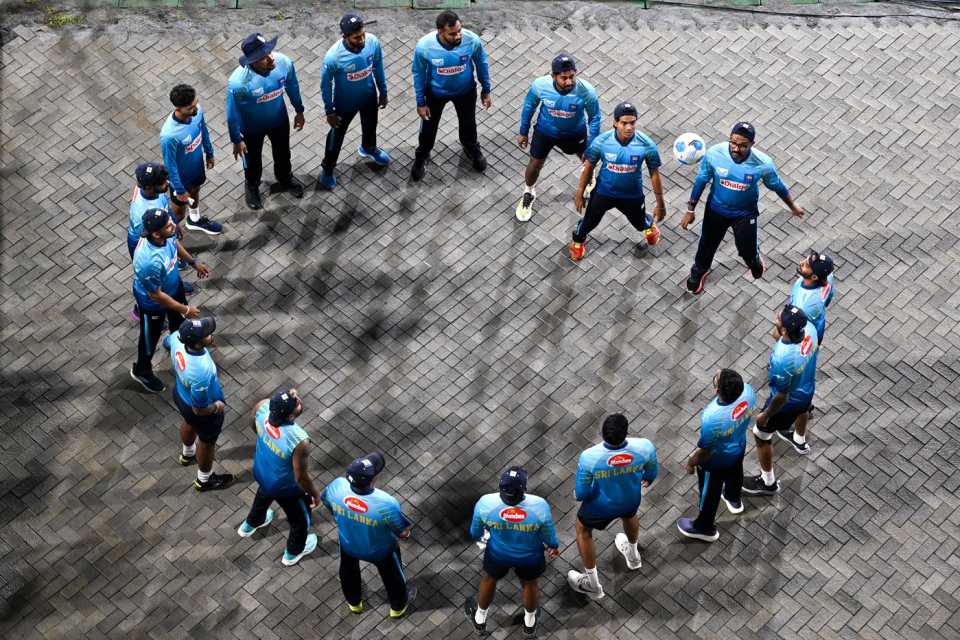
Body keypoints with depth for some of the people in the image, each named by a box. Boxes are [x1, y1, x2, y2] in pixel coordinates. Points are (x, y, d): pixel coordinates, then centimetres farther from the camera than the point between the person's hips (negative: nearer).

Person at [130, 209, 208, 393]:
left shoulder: (166, 234, -26)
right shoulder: (149, 261, -48)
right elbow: (156, 296, -32)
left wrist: (193, 262, 16)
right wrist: (185, 309, -21)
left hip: (174, 285, 7)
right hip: (153, 302, -7)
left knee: (177, 318, 34)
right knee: (151, 335, 21)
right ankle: (141, 371, 51)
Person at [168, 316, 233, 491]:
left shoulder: (177, 338, -30)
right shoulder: (201, 373, -48)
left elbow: (168, 342, 0)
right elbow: (200, 410, -32)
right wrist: (217, 406, -12)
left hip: (181, 394, 6)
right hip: (203, 412, -6)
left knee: (190, 424, 38)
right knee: (207, 442, 24)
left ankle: (187, 454, 70)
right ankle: (205, 480, 53)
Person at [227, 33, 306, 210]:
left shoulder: (284, 62, -29)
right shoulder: (238, 81, -40)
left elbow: (292, 87, -6)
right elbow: (233, 113, -22)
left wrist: (299, 111, 8)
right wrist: (236, 140, -11)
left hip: (279, 120, 3)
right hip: (252, 128, -3)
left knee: (283, 153, 31)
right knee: (253, 159, 26)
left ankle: (285, 179, 63)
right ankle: (252, 186, 59)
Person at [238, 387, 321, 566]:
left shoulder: (262, 407, -29)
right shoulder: (299, 441, -44)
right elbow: (301, 477, -28)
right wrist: (315, 494, -8)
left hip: (261, 472, 5)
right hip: (285, 487, -5)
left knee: (264, 494, 40)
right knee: (300, 519, 27)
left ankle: (250, 524, 68)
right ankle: (294, 552, 54)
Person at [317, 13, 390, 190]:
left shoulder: (373, 42, -27)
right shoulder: (333, 57, -38)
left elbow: (378, 68, -5)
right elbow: (325, 85, -19)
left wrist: (383, 92, 7)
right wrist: (329, 112, -9)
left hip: (369, 97, 4)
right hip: (345, 103, -4)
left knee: (370, 126, 32)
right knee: (337, 135, 20)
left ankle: (368, 148, 65)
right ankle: (327, 168, 46)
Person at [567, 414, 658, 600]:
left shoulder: (589, 457, -38)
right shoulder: (645, 447, -33)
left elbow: (581, 494, -23)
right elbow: (652, 473, -9)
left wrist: (580, 495, 3)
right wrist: (647, 479, 16)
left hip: (601, 507, -2)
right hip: (632, 501, 2)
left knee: (583, 530, 30)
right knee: (629, 515, 39)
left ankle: (592, 583, 44)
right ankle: (633, 555, 68)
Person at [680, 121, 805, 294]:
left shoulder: (763, 164, -31)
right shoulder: (714, 154, -30)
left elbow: (777, 186, -10)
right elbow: (701, 181, -12)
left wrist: (793, 207, 7)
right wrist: (690, 210, -3)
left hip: (745, 213, -1)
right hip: (716, 210, 1)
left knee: (748, 250, 17)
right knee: (707, 244, 21)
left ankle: (755, 259, 57)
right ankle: (699, 271, 56)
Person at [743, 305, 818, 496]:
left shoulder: (782, 359, -47)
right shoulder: (809, 329, -27)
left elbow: (782, 396, -28)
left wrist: (765, 415, -14)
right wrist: (778, 335, -12)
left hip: (788, 402, -6)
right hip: (807, 392, 6)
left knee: (761, 435, 19)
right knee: (800, 410, 42)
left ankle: (768, 483, 39)